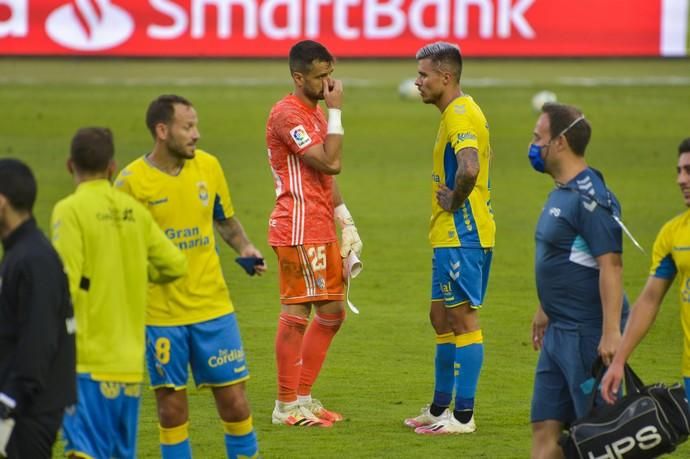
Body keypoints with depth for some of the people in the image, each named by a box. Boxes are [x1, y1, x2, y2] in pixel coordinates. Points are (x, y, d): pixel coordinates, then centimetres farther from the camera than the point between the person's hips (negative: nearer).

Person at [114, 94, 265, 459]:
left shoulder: (208, 166, 2)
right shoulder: (132, 180, -9)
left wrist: (245, 248, -2)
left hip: (212, 306, 3)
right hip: (160, 314, -3)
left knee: (233, 397, 3)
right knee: (171, 404, 3)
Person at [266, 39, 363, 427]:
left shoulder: (315, 113, 17)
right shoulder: (287, 114, -14)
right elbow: (330, 162, -21)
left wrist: (346, 223, 15)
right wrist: (335, 111, -16)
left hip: (322, 231, 10)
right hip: (300, 231, -10)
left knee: (333, 312, 11)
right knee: (297, 312, -6)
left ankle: (303, 396, 18)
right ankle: (287, 406, -1)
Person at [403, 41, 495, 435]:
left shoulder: (459, 115, -18)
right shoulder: (461, 112, 15)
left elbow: (469, 169, -34)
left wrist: (454, 203, -18)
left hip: (461, 235, -11)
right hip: (450, 235, 11)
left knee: (463, 318, -7)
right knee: (442, 317, 17)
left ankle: (463, 416, -4)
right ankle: (440, 409, 25)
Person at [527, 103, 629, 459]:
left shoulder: (589, 197, -18)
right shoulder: (561, 192, 13)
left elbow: (610, 265, -23)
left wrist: (611, 333, -27)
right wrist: (545, 311, 31)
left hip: (589, 333, -10)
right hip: (560, 332, 10)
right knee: (545, 426, 9)